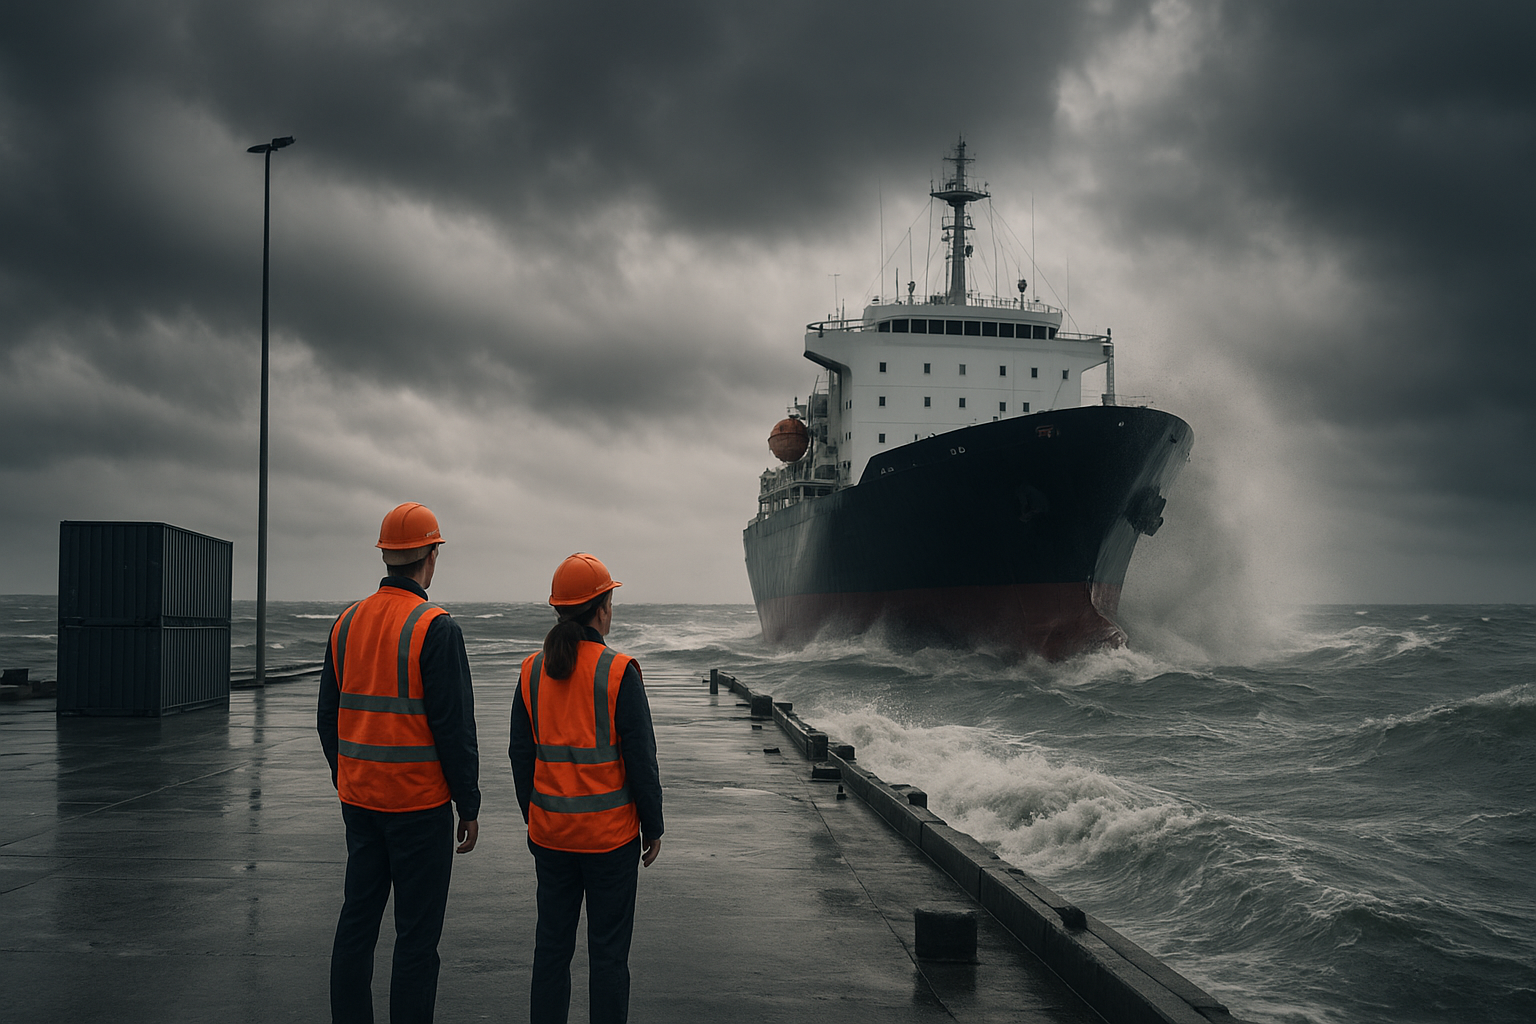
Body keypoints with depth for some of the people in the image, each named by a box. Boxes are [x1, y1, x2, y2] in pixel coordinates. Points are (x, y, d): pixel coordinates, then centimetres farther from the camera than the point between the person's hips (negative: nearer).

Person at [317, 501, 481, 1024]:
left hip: (359, 801, 7)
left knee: (357, 921, 15)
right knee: (416, 933, 0)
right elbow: (454, 726, -15)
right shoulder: (435, 628, -14)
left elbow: (328, 717, 13)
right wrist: (469, 805, -7)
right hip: (419, 804, -6)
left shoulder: (348, 623, 6)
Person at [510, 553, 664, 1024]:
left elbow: (521, 756, 7)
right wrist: (653, 827, 0)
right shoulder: (619, 671, -13)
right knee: (608, 950, 6)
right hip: (611, 834, -4)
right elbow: (641, 758, -11)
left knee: (551, 945, 13)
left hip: (550, 833, 4)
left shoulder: (532, 671, 1)